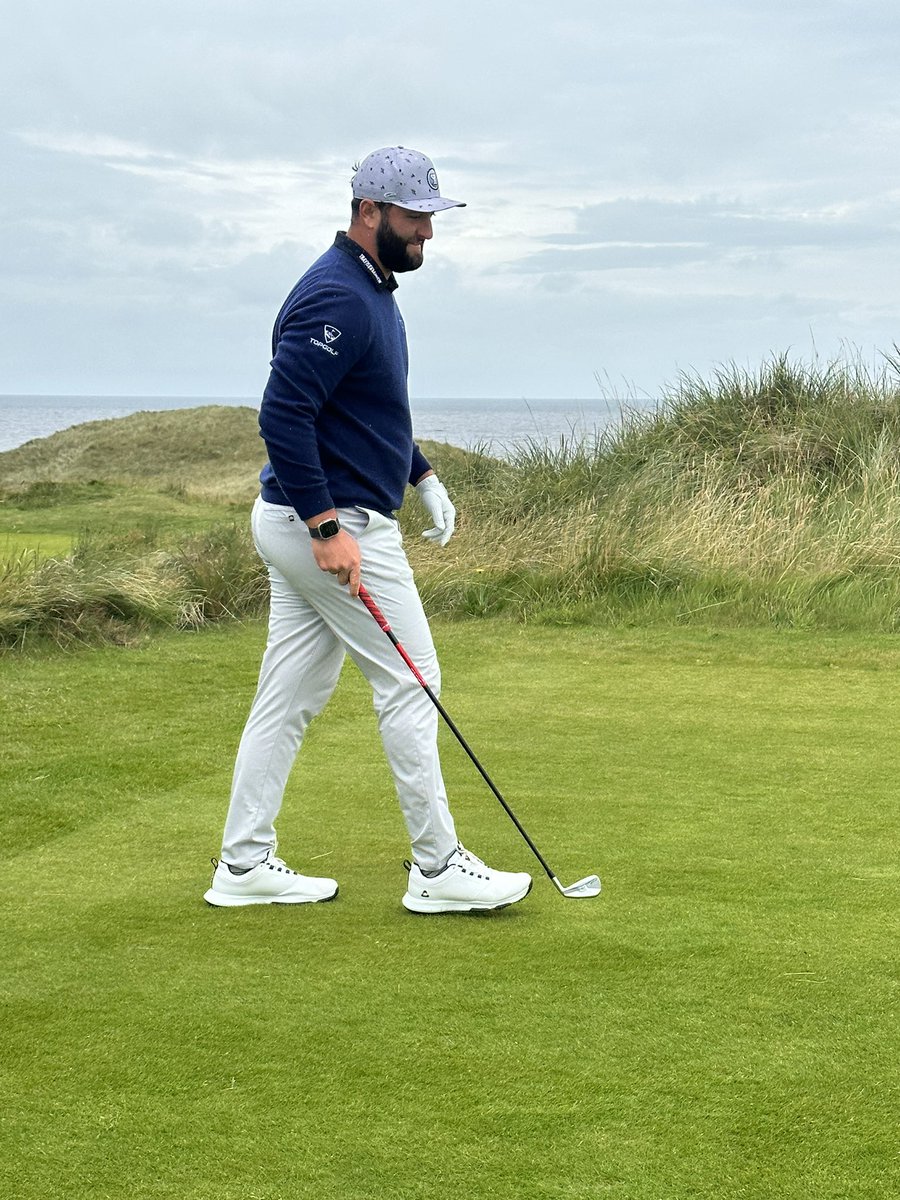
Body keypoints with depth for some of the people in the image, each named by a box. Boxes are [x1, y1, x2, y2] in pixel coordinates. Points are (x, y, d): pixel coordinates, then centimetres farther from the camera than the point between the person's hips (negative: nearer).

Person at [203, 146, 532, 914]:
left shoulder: (370, 290, 15)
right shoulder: (337, 299, -19)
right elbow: (283, 414, -25)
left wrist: (422, 475, 20)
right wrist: (327, 527, -26)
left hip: (305, 525, 10)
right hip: (332, 525, -10)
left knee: (291, 695, 11)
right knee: (410, 683, -3)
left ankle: (245, 865, 17)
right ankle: (438, 867, 4)